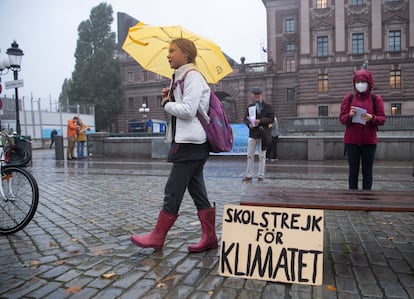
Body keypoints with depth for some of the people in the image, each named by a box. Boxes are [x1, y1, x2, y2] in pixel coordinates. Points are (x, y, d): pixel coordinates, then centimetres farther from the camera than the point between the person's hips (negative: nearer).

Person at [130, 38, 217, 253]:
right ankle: (209, 238, 16)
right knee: (198, 193, 9)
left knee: (173, 191, -3)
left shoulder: (193, 77, -10)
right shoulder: (179, 78, 20)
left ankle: (157, 237, 8)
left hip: (191, 144, -10)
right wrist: (169, 98, 5)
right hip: (186, 142, 10)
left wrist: (166, 104, -6)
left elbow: (187, 110, -21)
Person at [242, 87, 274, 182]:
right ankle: (249, 175, 10)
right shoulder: (250, 107, 11)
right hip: (252, 133, 3)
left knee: (262, 156, 4)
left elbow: (271, 119, -4)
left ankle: (260, 175, 12)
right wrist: (249, 124, -11)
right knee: (250, 155, 3)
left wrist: (260, 121, -17)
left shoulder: (267, 107, 3)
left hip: (263, 134, -2)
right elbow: (245, 119, 11)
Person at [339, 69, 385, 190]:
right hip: (351, 141, 0)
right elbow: (342, 119, 2)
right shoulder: (348, 98, 5)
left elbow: (382, 119, 1)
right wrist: (349, 115, -19)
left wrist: (372, 118, -20)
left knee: (367, 170, 5)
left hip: (369, 141, 0)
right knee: (353, 170, 3)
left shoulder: (376, 99, 3)